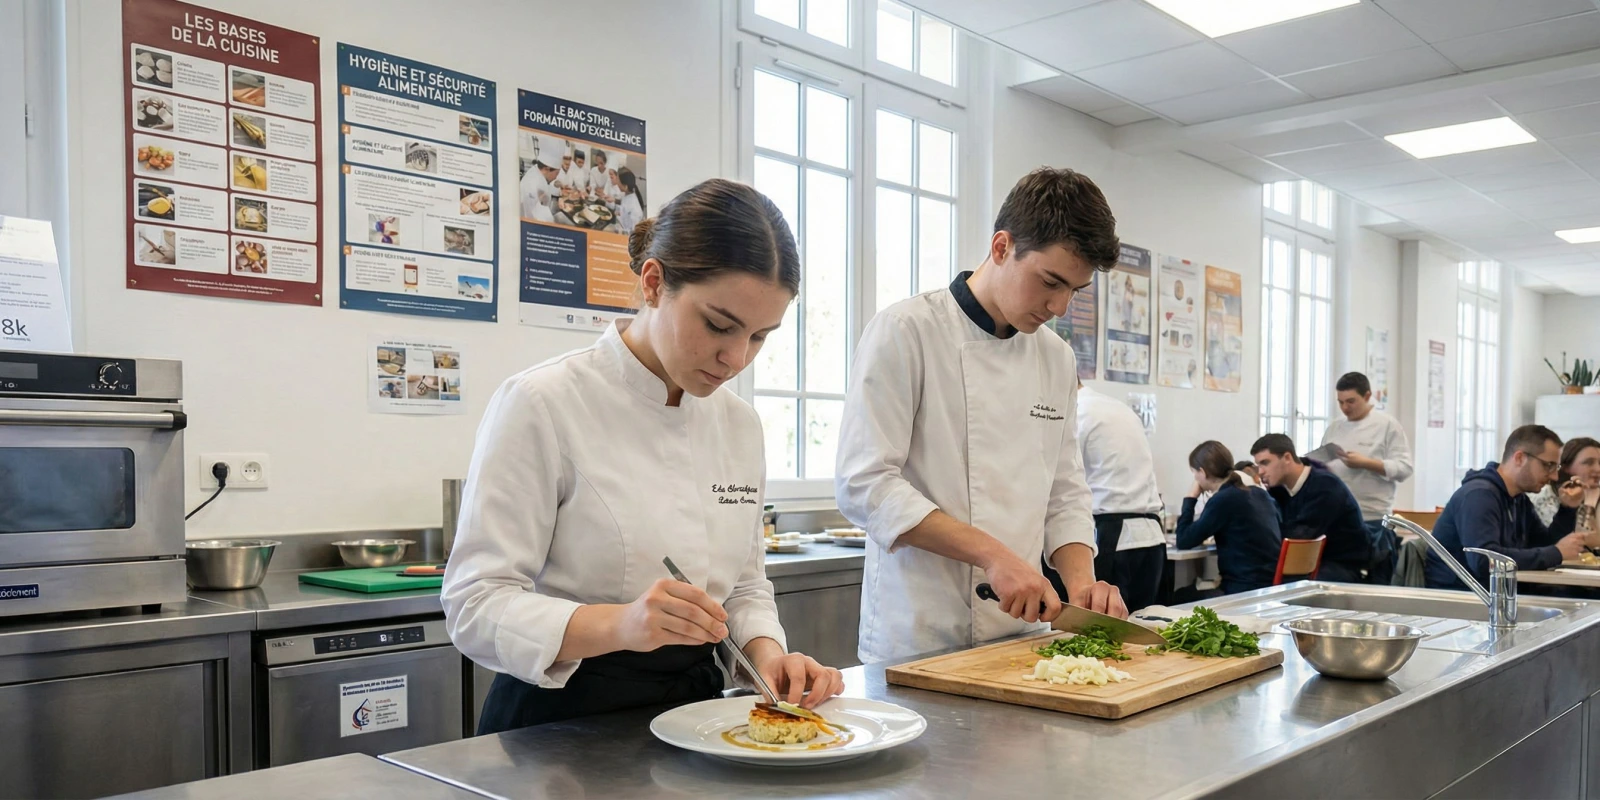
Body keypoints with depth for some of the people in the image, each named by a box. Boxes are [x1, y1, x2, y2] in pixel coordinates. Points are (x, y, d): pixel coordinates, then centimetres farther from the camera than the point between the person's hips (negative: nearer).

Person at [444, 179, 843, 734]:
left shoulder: (739, 423, 7)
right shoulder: (541, 404, -12)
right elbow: (476, 605, -14)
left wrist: (766, 651, -6)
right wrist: (619, 625, -31)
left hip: (691, 708, 5)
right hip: (563, 718, -5)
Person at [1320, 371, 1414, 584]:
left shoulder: (1387, 425, 0)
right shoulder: (1334, 428, 15)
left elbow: (1404, 469, -6)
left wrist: (1366, 463, -16)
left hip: (1374, 520, -4)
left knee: (1377, 585, 3)